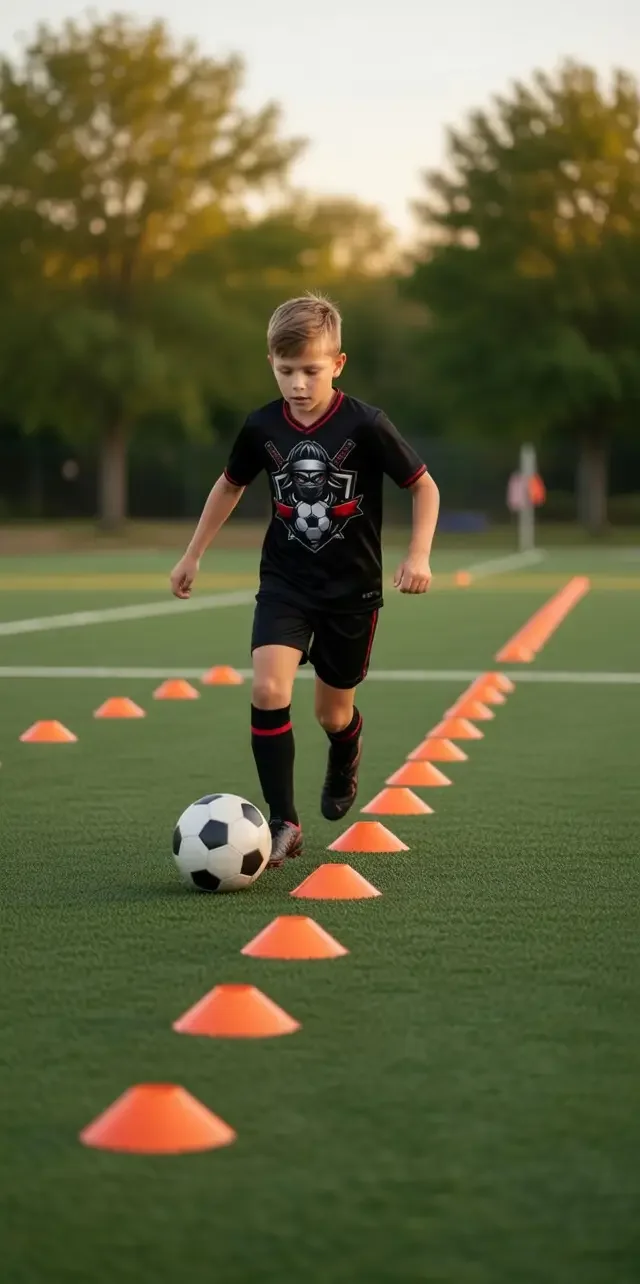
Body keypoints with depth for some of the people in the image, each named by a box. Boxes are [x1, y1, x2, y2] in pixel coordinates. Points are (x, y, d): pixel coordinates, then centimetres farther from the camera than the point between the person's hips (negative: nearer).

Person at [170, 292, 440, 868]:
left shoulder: (366, 426, -15)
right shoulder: (262, 427, -5)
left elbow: (425, 486, -5)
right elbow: (230, 485, 14)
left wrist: (419, 554, -17)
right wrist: (193, 554, 17)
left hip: (352, 588, -1)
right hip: (285, 583, 2)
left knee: (332, 713, 11)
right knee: (268, 689, -21)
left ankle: (346, 754, 50)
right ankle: (284, 823, -13)